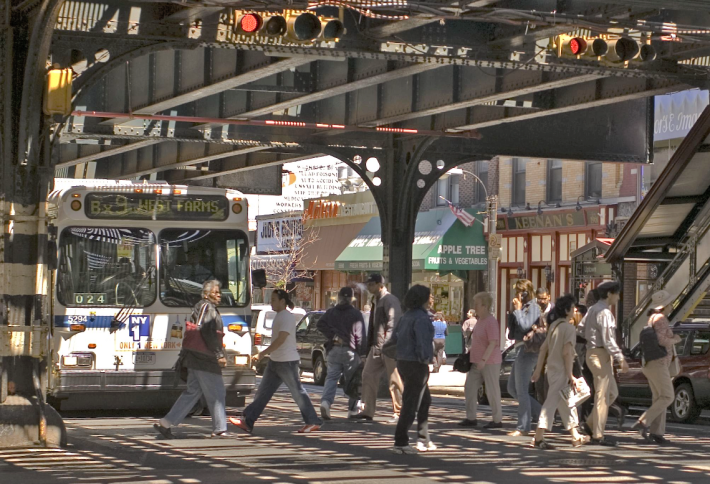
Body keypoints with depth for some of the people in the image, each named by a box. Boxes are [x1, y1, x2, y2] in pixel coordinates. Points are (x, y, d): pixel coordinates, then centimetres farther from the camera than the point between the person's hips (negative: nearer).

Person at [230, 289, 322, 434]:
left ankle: (313, 422, 7)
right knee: (263, 392, 6)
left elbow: (281, 339, -24)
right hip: (275, 361, 10)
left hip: (287, 362, -10)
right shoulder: (279, 316, 15)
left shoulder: (287, 317, -16)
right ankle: (247, 421, 4)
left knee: (298, 392, -2)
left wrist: (262, 354, -23)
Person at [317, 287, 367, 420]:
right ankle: (352, 409, 10)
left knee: (331, 377, 1)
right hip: (350, 351, -2)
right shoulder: (356, 314, 1)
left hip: (334, 349, 2)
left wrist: (332, 336, -5)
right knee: (352, 380, 8)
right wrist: (361, 352, 0)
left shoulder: (331, 312, 10)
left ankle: (325, 402, -24)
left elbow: (320, 325, -4)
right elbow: (360, 335, -4)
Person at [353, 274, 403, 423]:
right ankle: (367, 411, 7)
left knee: (394, 380, -2)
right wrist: (370, 344, 18)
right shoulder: (376, 300, 17)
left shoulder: (390, 300, -11)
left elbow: (393, 323, -18)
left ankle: (399, 412, 6)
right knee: (368, 375, 4)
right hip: (376, 346, 9)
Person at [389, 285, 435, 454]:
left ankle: (423, 440, 21)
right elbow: (422, 340, -27)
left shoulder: (407, 316, 12)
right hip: (416, 364, -10)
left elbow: (395, 335, 19)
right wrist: (424, 357, -12)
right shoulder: (421, 318, -16)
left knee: (425, 400, 19)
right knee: (411, 404, -4)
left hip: (403, 362, 10)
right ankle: (400, 443, -3)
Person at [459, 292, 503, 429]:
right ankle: (471, 418, 10)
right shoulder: (480, 320, 12)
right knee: (470, 387, 5)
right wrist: (470, 353, 20)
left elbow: (493, 343, -23)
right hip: (477, 362, 9)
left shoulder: (491, 322, -16)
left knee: (492, 391, -1)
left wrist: (484, 359, -28)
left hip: (490, 362, -9)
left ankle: (497, 420, 9)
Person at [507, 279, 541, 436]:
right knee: (512, 388, 14)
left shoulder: (532, 307, -12)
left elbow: (525, 326, -25)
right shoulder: (524, 307, 16)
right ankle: (539, 412, 20)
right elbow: (513, 329, 17)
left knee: (521, 390, -6)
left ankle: (523, 427, 0)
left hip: (529, 351, -10)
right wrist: (512, 311, 6)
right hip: (522, 349, 10)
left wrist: (517, 310, -15)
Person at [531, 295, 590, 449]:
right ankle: (538, 438, -9)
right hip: (561, 370, -9)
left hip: (551, 368, 9)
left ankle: (575, 436, 25)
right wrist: (570, 375, -16)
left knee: (566, 403, 16)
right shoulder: (569, 327, -13)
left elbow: (543, 348, 12)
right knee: (552, 402, -7)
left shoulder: (554, 325, 11)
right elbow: (567, 352, -19)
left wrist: (538, 370, 15)